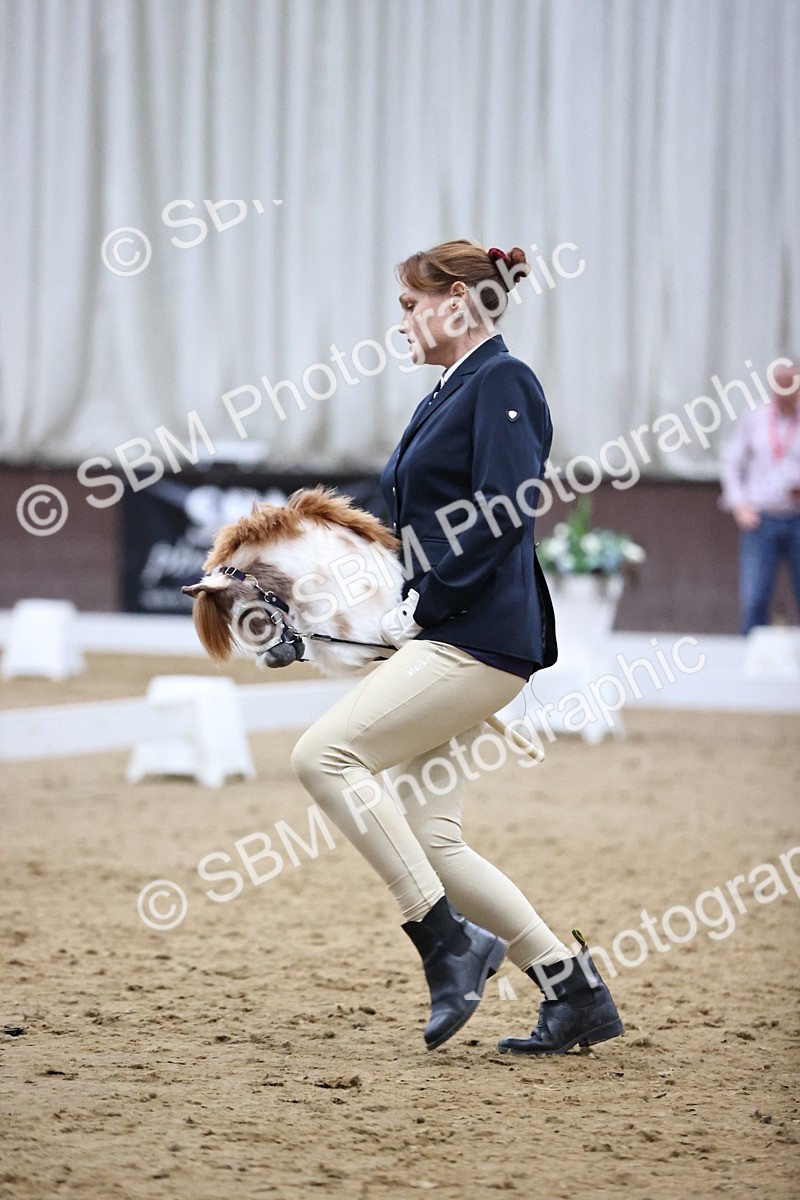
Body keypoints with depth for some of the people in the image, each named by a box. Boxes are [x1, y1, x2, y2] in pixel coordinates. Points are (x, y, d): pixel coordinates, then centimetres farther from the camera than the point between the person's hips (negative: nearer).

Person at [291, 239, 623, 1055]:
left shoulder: (502, 384, -9)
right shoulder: (446, 398, 20)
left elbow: (503, 517, -18)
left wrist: (421, 607, -15)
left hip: (478, 641, -10)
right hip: (444, 642, 10)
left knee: (324, 754, -16)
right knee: (429, 841, 5)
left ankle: (447, 941, -13)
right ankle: (576, 990, 10)